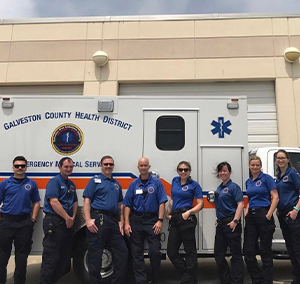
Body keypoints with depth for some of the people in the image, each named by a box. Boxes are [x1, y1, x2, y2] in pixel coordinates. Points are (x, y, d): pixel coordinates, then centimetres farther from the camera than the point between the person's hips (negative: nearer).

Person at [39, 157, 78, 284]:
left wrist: (73, 217, 2)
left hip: (68, 223, 9)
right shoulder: (54, 181, -8)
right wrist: (67, 218, -16)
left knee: (66, 255, 14)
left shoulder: (71, 184, 16)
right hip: (54, 222, -8)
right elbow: (54, 202, -18)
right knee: (51, 256, -7)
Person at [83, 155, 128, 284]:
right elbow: (87, 201, -7)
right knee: (95, 254, 1)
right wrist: (88, 220, -17)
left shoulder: (116, 184, 19)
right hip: (98, 219, -6)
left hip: (113, 221, 6)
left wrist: (121, 221, 10)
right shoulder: (95, 180, 1)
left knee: (122, 252, 6)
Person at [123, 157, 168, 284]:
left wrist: (160, 220, -11)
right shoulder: (133, 184, 8)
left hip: (152, 221, -2)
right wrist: (127, 223, -1)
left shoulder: (157, 183, 3)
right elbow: (127, 205, 7)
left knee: (155, 251, -4)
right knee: (136, 253, 6)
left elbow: (162, 203, -2)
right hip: (136, 220, 2)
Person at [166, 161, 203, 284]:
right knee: (171, 251, 8)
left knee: (190, 250, 2)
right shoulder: (175, 181, 12)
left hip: (186, 218, -6)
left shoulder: (194, 185, -3)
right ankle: (188, 273, 23)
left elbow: (200, 204, -6)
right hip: (174, 219, 7)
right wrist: (168, 213, 16)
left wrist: (189, 212, -19)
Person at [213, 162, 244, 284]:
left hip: (231, 223, -9)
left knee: (236, 254, 0)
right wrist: (218, 220, 16)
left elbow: (240, 204, -15)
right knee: (218, 254, 12)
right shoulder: (219, 188, 15)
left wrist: (235, 221, -23)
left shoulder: (234, 187, -7)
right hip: (220, 223, 9)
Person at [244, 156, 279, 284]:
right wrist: (247, 211, 9)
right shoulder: (248, 182, 13)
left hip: (263, 215, -6)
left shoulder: (266, 178, -5)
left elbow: (275, 197, -10)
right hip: (251, 217, 6)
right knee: (248, 251, 6)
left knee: (265, 251, 3)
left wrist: (269, 215, -16)